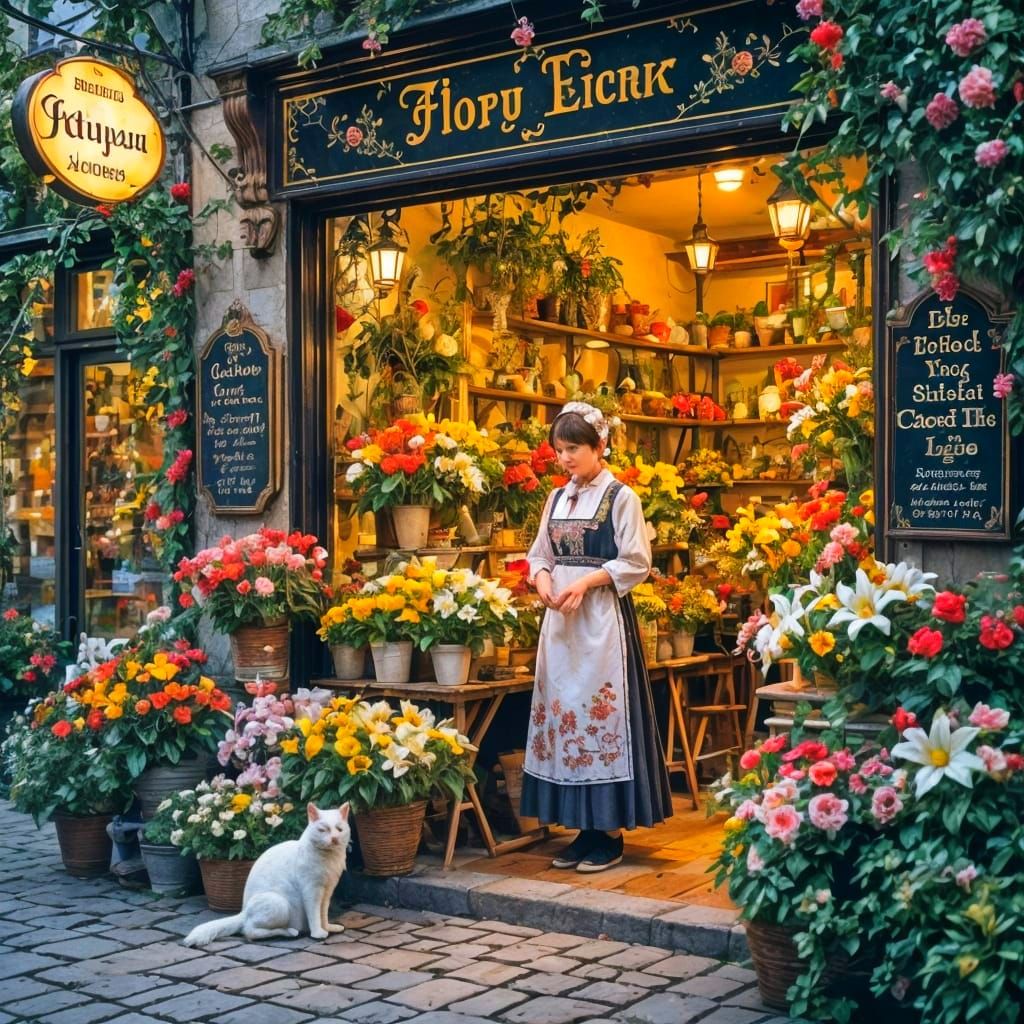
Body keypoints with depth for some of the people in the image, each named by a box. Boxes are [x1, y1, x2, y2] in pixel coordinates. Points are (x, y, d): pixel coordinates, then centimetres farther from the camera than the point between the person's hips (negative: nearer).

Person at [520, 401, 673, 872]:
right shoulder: (557, 498, 14)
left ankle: (611, 832, 2)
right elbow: (539, 553, 16)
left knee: (602, 712, -6)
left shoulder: (620, 497, -5)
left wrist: (585, 583, -18)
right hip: (560, 620, 7)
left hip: (603, 618, -6)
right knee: (563, 710, 6)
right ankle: (584, 827, 14)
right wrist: (542, 578, -6)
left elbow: (635, 563, -9)